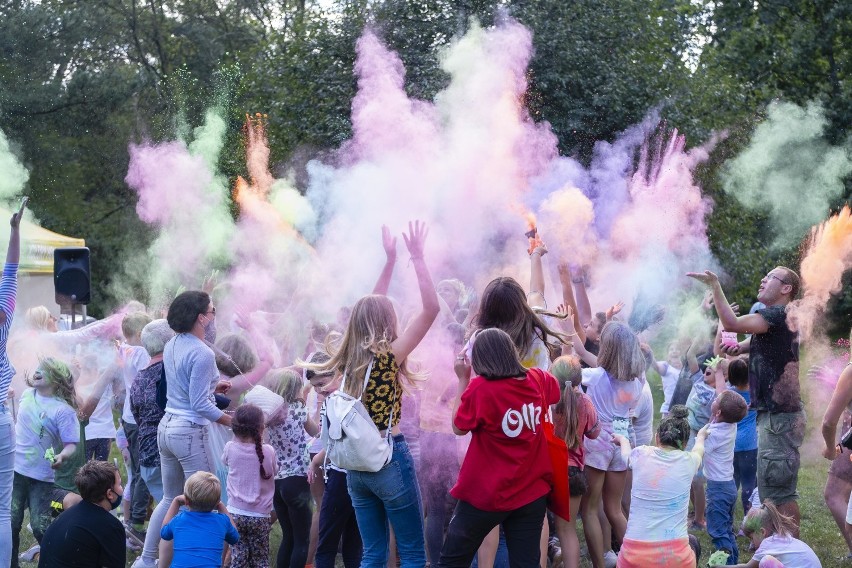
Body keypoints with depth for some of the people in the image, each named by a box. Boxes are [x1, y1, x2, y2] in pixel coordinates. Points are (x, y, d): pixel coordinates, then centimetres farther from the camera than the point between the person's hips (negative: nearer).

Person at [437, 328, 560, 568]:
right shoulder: (537, 380, -3)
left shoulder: (480, 387, -19)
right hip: (532, 492, 4)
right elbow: (555, 390, 21)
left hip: (487, 494, -4)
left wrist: (463, 379, -2)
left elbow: (459, 428, -3)